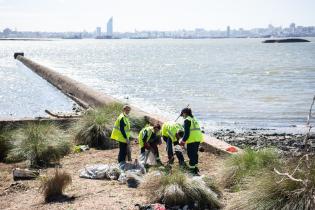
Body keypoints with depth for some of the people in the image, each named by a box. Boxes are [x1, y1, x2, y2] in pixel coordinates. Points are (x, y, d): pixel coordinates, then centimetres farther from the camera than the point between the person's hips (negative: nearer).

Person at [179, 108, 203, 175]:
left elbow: (186, 132, -16)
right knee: (195, 154, 19)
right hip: (198, 139, 9)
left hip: (192, 140, -9)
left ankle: (192, 169, 1)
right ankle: (195, 167, 29)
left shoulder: (187, 120, -9)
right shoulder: (194, 119, 19)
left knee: (191, 154, -1)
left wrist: (183, 141, -10)